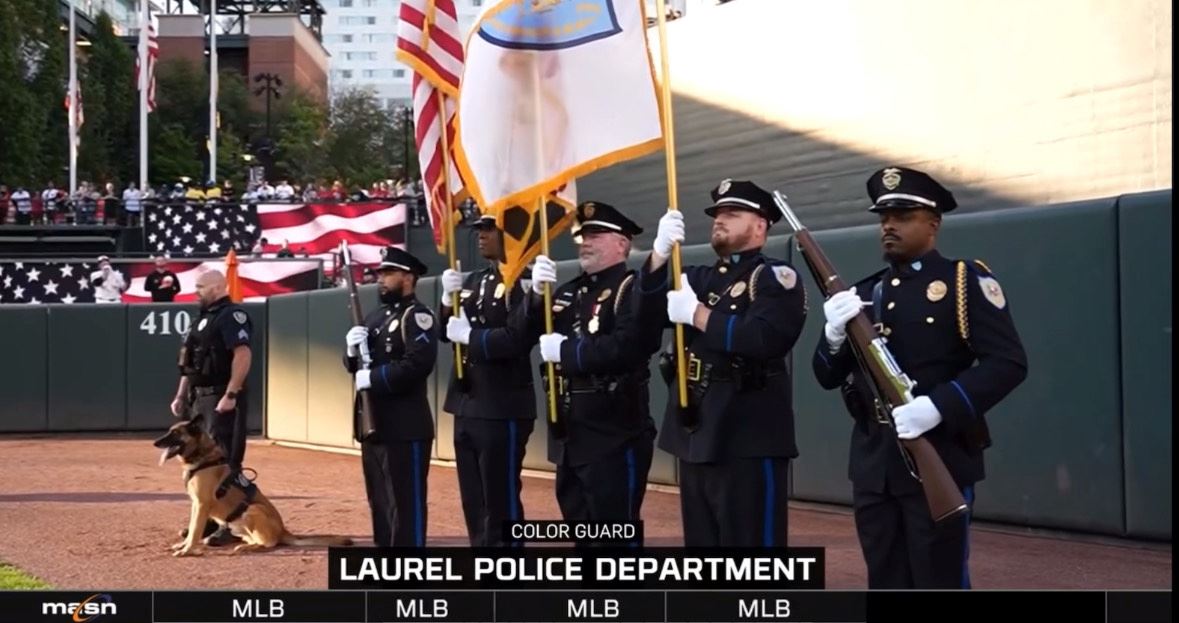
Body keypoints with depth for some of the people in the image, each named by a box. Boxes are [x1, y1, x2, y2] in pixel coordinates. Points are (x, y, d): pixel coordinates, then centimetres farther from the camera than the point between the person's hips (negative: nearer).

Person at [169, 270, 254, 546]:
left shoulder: (232, 315, -12)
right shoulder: (204, 318, 18)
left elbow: (243, 355, -23)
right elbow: (190, 363, 23)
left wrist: (231, 395, -27)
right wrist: (181, 396, 19)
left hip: (222, 399, -10)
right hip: (199, 398, 10)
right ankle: (210, 519, 23)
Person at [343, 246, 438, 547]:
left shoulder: (417, 316, -10)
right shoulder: (375, 317, 18)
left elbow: (418, 363, -24)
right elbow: (356, 366, 20)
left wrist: (373, 379, -19)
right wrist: (353, 349, -2)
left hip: (405, 426, -9)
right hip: (373, 423, 9)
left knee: (406, 501, -6)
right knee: (379, 499, 13)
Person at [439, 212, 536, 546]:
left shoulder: (523, 282, -12)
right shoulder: (473, 281, 15)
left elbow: (519, 340, -24)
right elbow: (447, 331, 14)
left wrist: (470, 336, -17)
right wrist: (448, 300, -3)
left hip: (502, 410, -9)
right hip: (466, 407, 9)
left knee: (501, 503, -4)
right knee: (474, 501, 13)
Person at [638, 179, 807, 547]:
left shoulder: (774, 278, -2)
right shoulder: (701, 278, 20)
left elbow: (764, 339, -20)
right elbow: (650, 306, 3)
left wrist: (697, 313, -16)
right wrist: (661, 251, -13)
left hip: (748, 440, -8)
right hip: (696, 436, 8)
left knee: (751, 552, -7)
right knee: (701, 547, 12)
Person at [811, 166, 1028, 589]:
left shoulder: (964, 281, -3)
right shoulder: (863, 294, 15)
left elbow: (1009, 362, -12)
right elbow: (828, 377, 15)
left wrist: (939, 406, -24)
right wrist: (835, 334, -8)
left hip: (939, 457, -6)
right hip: (873, 462, 6)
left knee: (940, 585, -3)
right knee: (886, 586, 9)